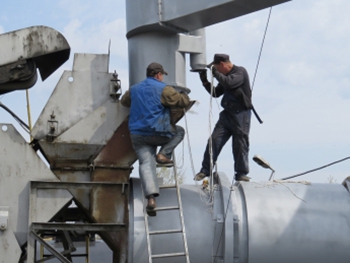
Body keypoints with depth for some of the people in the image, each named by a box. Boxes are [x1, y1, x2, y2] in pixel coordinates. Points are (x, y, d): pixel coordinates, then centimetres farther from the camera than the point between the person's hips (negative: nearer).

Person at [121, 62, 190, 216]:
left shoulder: (134, 89, 16)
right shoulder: (163, 89, -3)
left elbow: (124, 101, 35)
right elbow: (183, 101, -2)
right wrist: (184, 95, 23)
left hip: (138, 135, 4)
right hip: (159, 133, -4)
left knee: (146, 164, -3)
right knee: (179, 131, 23)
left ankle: (151, 197, -21)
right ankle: (163, 154, 3)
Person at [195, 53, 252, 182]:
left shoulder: (240, 72, -7)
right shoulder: (225, 76, 17)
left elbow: (229, 83, -26)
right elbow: (216, 93, 20)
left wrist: (215, 72, -17)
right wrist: (205, 81, 10)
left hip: (241, 114, -7)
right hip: (227, 113, 7)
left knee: (241, 144, -2)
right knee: (214, 140, -2)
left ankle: (241, 173, 8)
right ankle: (205, 170, 3)